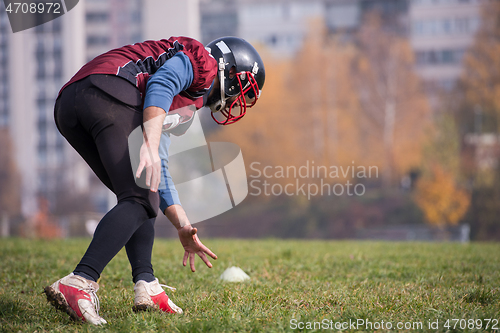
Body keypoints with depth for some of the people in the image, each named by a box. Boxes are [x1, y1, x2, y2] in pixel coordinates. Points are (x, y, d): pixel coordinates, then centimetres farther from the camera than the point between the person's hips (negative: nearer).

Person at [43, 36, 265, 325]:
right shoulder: (201, 61, 14)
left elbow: (158, 172, 39)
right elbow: (159, 86, -8)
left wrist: (183, 227, 38)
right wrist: (150, 145, -20)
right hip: (108, 95, -9)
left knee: (138, 193, 18)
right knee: (140, 200, -9)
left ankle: (146, 285, 3)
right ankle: (79, 283, -24)